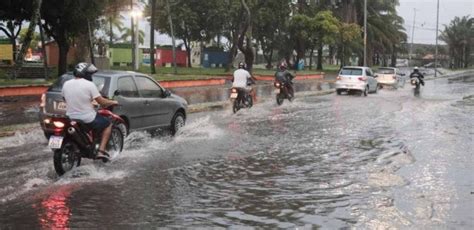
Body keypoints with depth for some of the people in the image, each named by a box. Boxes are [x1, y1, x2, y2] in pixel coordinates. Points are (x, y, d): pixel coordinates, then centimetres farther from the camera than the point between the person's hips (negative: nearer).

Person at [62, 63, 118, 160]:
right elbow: (102, 102, -13)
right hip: (88, 119, -6)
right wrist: (113, 102, 7)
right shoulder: (89, 84, -15)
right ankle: (101, 151, 8)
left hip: (70, 118, 6)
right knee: (108, 124, 18)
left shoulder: (66, 84, 1)